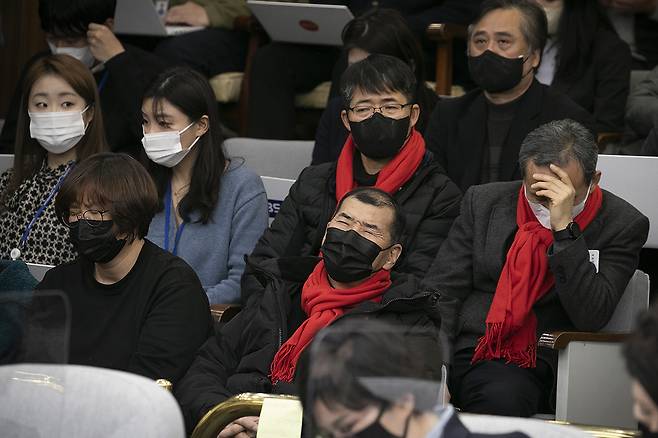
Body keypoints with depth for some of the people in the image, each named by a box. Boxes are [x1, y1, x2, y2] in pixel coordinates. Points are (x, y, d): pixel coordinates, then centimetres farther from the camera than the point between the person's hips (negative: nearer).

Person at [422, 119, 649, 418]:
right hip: (454, 348, 3)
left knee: (502, 400, -38)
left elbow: (590, 317, -12)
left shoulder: (622, 225, 0)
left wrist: (564, 227, -18)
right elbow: (441, 292, 8)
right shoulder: (484, 202, 9)